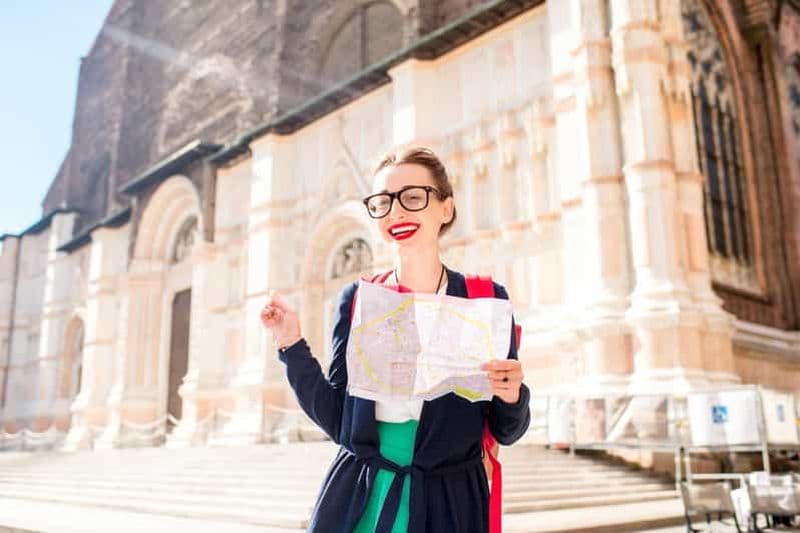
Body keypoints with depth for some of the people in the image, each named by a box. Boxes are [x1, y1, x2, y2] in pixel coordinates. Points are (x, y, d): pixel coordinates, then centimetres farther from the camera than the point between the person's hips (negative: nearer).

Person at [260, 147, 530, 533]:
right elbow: (336, 420, 0)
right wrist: (292, 346, -7)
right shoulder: (357, 298, -2)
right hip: (356, 498, 1)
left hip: (449, 502, -1)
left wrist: (512, 397, -21)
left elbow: (506, 431, -1)